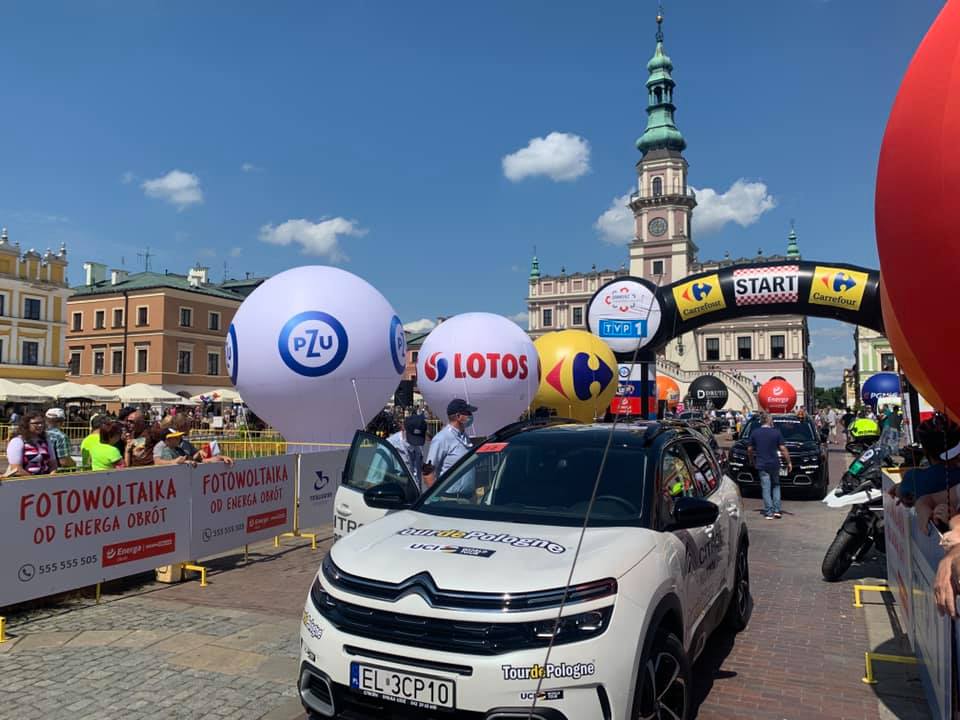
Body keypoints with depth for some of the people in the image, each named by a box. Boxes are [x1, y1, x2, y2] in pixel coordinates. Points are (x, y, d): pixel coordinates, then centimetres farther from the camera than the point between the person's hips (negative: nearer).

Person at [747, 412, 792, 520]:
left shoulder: (754, 433, 0)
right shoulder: (776, 432, -4)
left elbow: (749, 450, 5)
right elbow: (783, 449, -5)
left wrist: (752, 461, 20)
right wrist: (789, 462, 3)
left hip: (762, 465, 0)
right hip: (774, 464, 0)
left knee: (766, 489, 3)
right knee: (776, 486, 17)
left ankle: (769, 513, 2)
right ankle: (777, 511, 11)